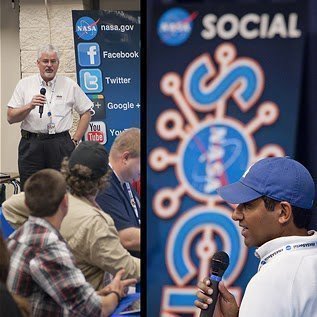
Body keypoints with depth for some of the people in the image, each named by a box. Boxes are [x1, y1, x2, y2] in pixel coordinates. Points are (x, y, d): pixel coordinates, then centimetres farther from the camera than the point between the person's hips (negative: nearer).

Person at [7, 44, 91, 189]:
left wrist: (75, 140, 5)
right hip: (31, 144, 0)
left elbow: (85, 113, 12)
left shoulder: (70, 85, 7)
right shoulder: (24, 84, 7)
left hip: (61, 143, 0)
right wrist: (30, 106, -14)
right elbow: (10, 118, 2)